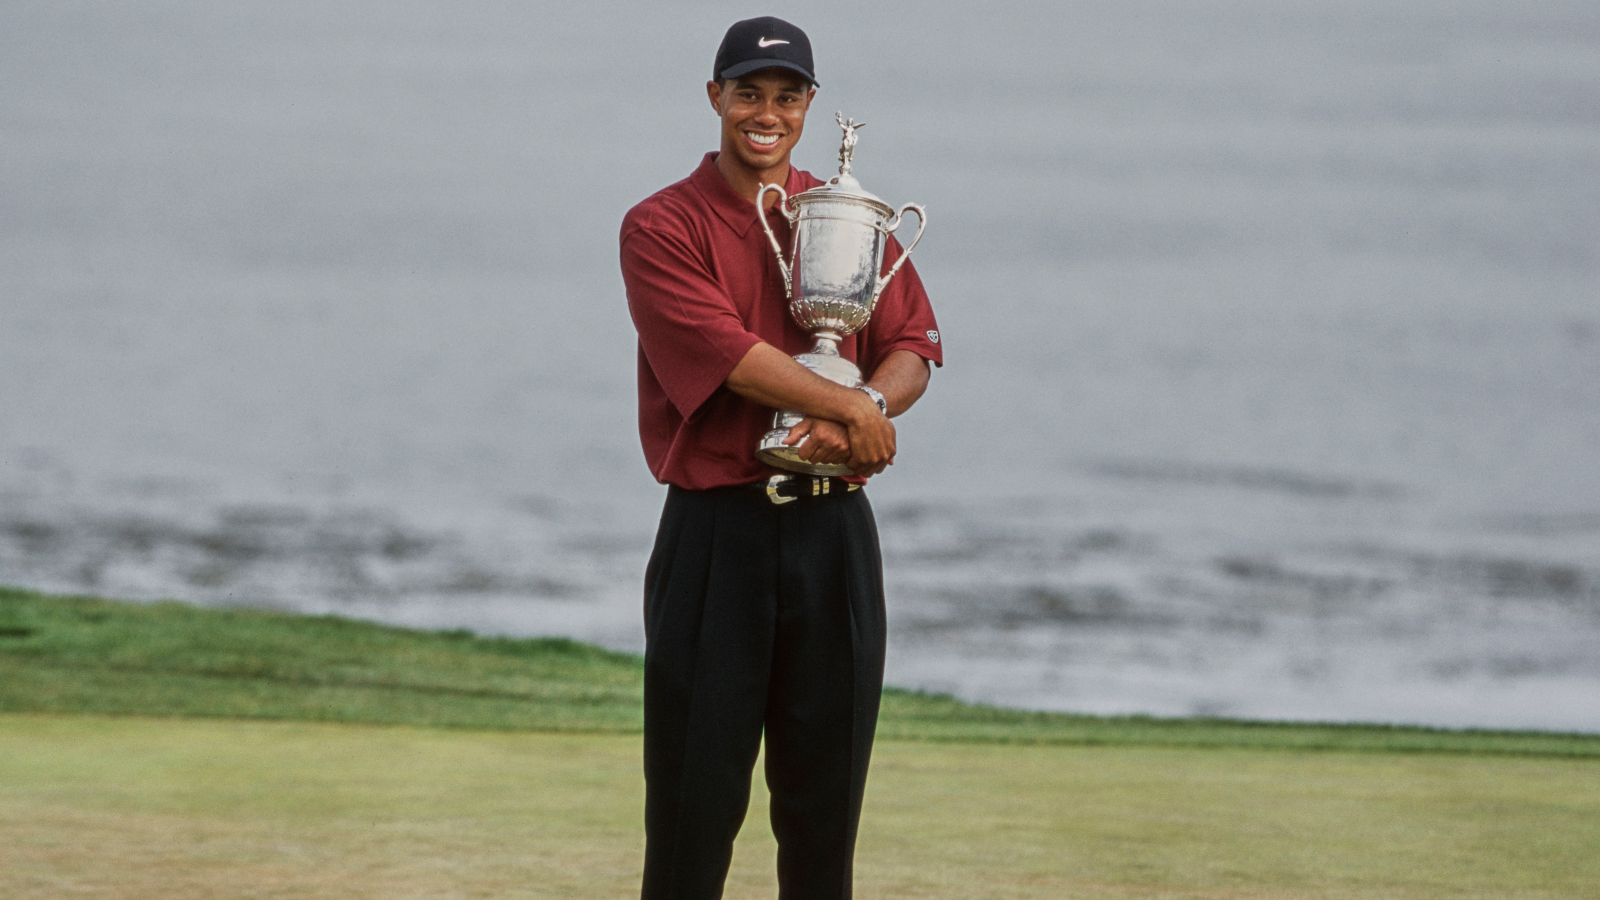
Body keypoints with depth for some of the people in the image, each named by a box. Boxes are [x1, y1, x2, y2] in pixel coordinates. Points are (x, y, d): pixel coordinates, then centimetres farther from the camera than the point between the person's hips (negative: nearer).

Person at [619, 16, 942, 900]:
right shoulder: (662, 227, -2)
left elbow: (912, 346, 4)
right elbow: (725, 351, -15)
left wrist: (864, 410, -16)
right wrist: (849, 405, -15)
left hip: (833, 529, 4)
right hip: (717, 532, -4)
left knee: (827, 793, 6)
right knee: (694, 792, -2)